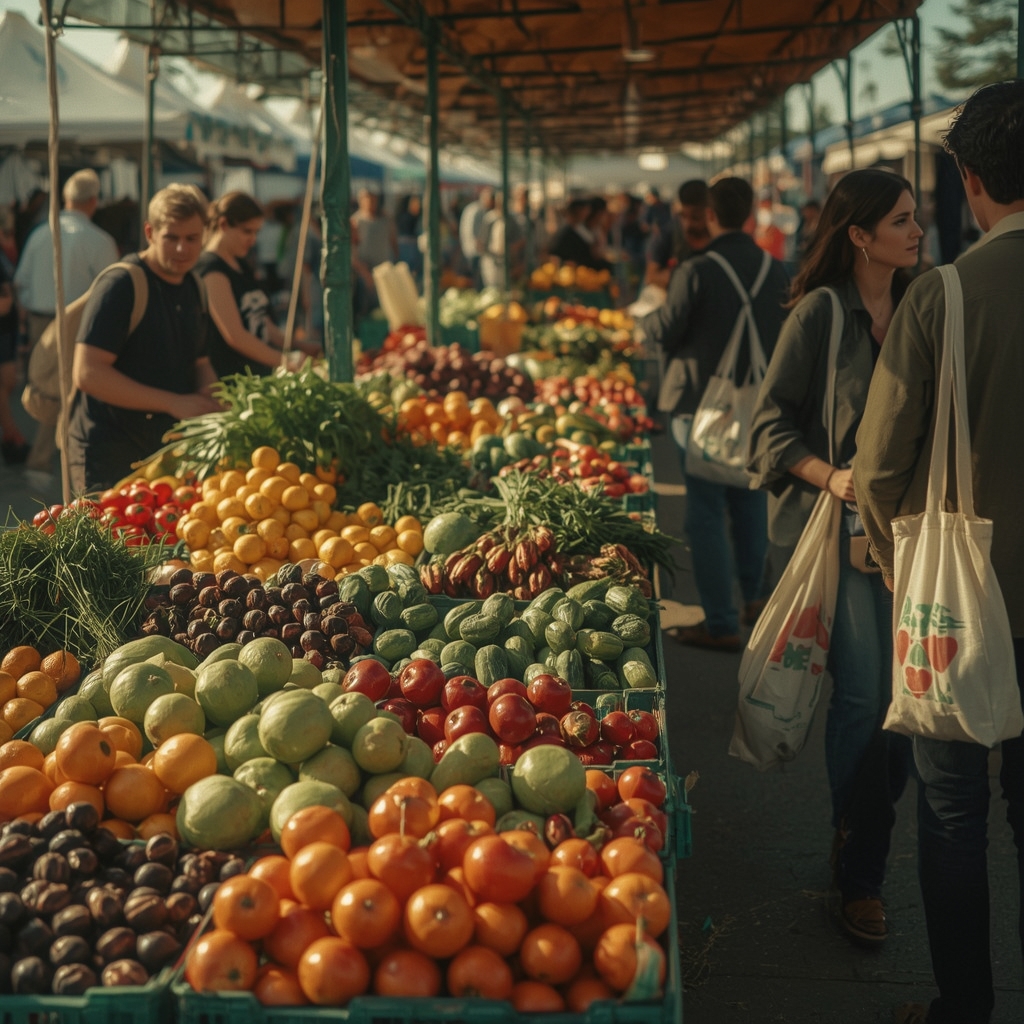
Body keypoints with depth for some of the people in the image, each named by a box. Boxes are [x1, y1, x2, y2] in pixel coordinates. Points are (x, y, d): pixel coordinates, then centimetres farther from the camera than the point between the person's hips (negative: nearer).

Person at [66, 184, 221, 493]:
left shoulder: (193, 287, 9)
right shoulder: (120, 284, -14)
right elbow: (87, 374, -21)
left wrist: (210, 394, -3)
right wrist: (174, 403, -23)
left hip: (167, 448, 7)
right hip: (109, 454, -7)